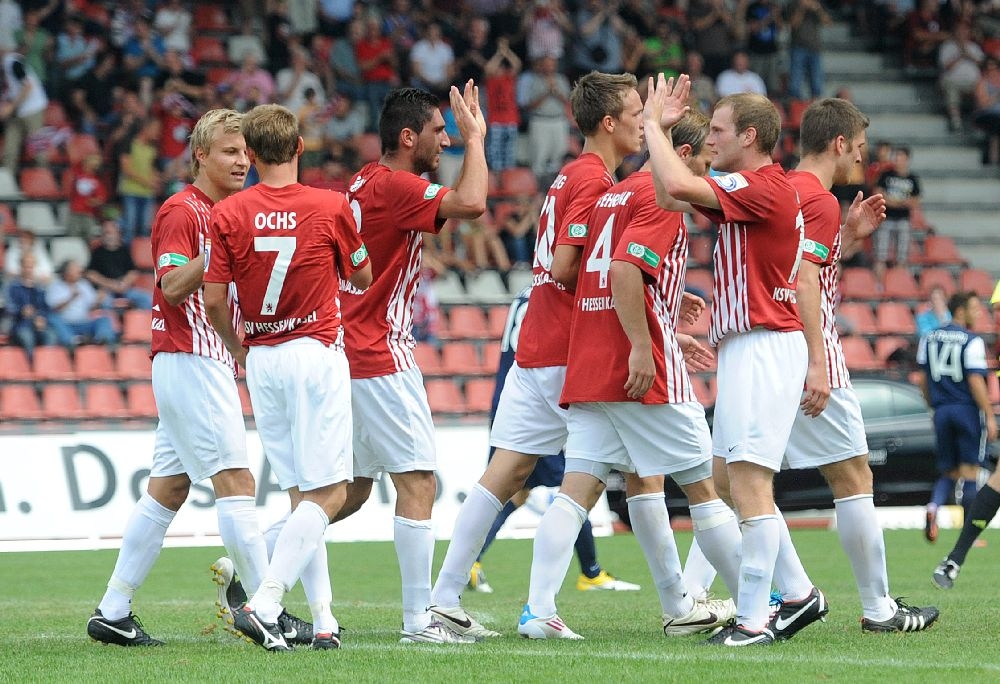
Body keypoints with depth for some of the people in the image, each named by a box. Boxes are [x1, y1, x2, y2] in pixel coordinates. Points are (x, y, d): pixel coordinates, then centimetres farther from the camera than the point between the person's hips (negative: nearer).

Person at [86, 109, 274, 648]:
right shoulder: (181, 210, -9)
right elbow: (173, 286, -19)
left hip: (211, 363, 10)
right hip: (188, 360, -10)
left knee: (168, 489, 8)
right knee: (235, 481, -12)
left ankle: (112, 613, 10)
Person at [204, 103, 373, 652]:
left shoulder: (228, 215, -2)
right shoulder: (331, 207, -6)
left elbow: (214, 300, -3)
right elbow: (362, 277, 9)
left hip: (261, 360, 4)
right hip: (316, 353, -4)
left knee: (301, 494, 12)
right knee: (326, 493, -5)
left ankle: (323, 620, 9)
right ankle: (263, 603, -21)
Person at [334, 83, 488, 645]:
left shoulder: (367, 183, 15)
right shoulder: (394, 185, -15)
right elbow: (471, 203, -25)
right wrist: (475, 138, -13)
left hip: (353, 354, 10)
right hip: (382, 358, -10)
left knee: (352, 490, 15)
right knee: (418, 481, -8)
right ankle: (419, 620, -9)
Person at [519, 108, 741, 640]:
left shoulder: (613, 195, 20)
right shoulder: (661, 197, -7)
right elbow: (625, 270, -21)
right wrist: (643, 347, -22)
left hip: (586, 369, 8)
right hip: (645, 374, -8)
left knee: (578, 487, 1)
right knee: (701, 484, 2)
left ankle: (538, 610, -11)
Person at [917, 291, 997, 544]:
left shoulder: (929, 339, 9)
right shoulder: (972, 341, -10)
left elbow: (924, 380, 13)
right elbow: (976, 381, -15)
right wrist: (990, 416, -11)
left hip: (942, 410, 5)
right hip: (968, 410, -5)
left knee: (948, 472, 13)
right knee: (969, 472, 1)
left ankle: (934, 506, -17)